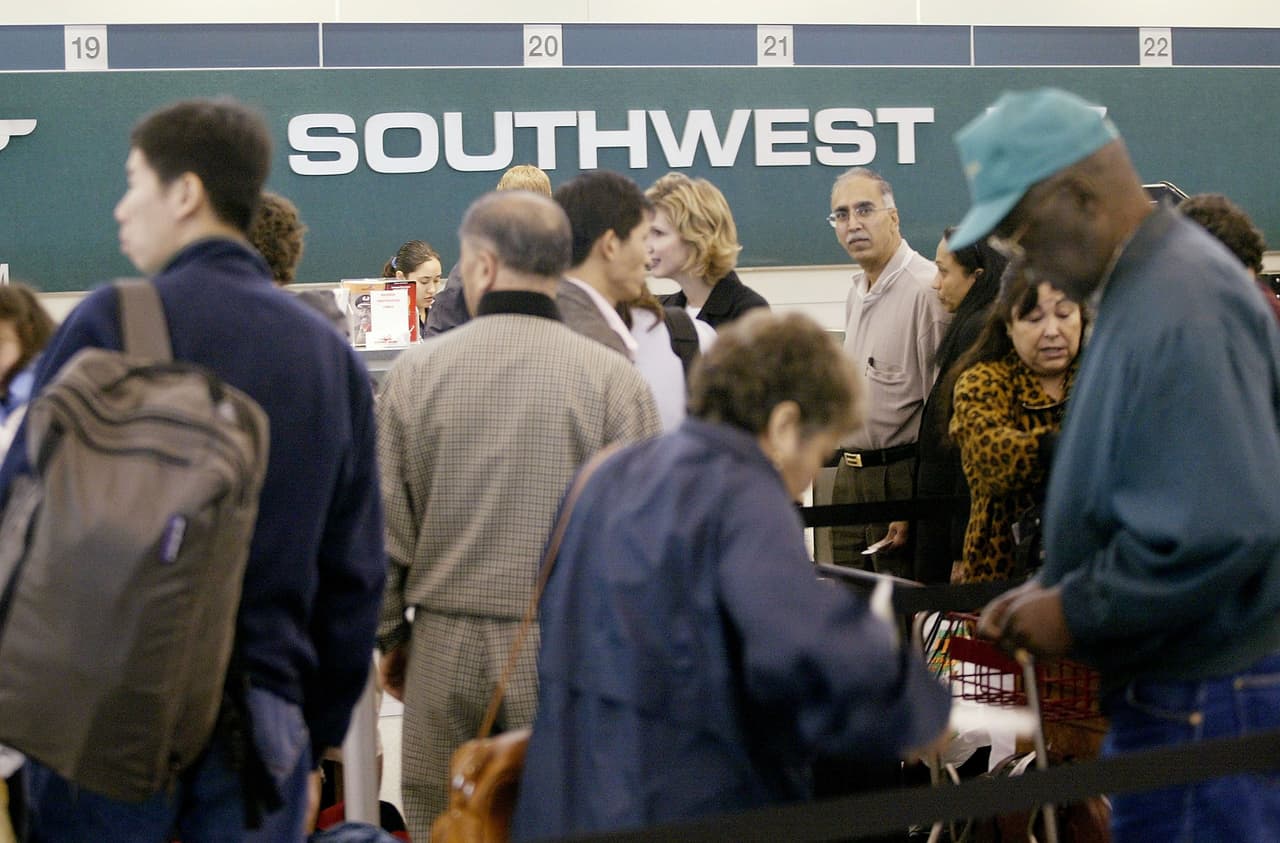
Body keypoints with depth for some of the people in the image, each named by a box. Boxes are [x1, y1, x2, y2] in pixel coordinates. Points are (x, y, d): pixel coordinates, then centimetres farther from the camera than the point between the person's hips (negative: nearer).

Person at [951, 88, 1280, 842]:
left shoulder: (1183, 313, -21)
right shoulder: (1145, 288, 12)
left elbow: (1219, 532, -28)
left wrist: (1076, 611, -16)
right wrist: (1054, 588, 12)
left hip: (1206, 706, -10)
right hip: (1171, 690, 10)